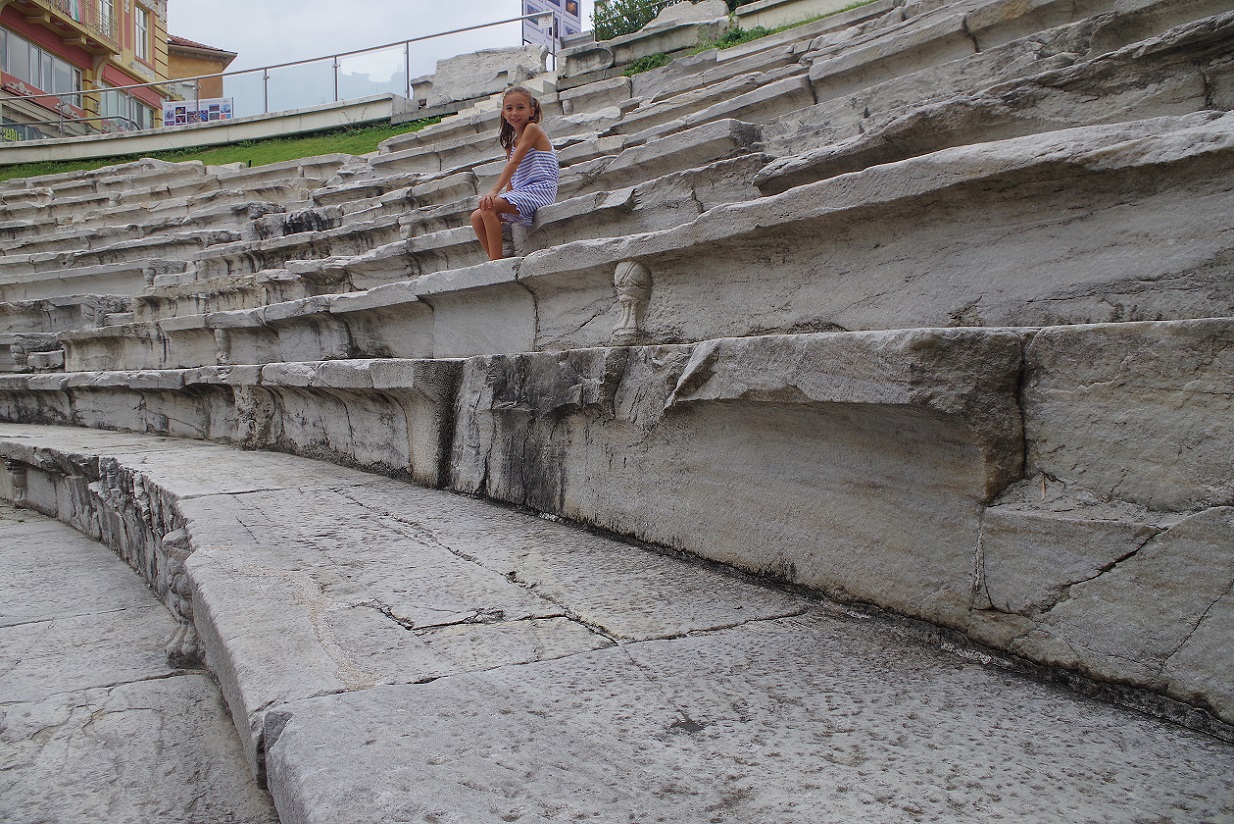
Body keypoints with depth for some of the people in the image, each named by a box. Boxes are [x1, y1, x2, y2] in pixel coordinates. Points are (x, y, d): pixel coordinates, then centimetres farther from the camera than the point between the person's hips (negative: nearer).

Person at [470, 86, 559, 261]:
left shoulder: (532, 129, -5)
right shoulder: (512, 141, 20)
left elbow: (514, 162, -16)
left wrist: (494, 191, -23)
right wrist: (506, 195, 1)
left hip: (540, 189, -9)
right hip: (521, 192, 9)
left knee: (490, 206, -27)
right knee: (476, 217, -1)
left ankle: (496, 261, -25)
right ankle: (495, 260, -5)